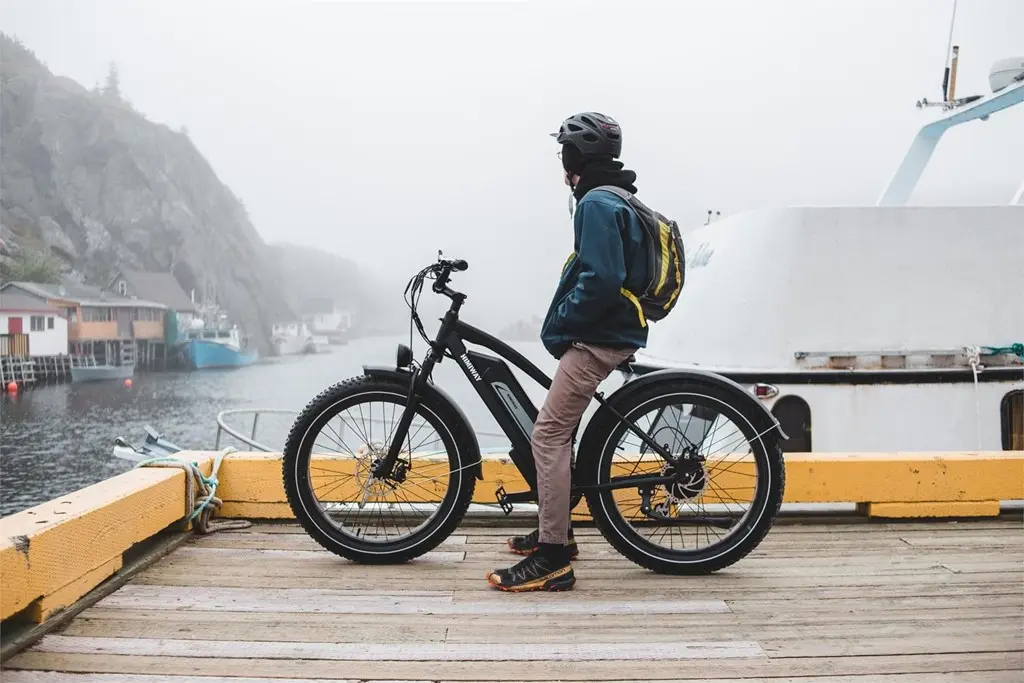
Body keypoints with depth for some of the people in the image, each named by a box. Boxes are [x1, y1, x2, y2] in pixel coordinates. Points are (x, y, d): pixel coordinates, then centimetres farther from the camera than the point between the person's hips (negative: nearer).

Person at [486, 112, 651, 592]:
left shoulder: (597, 203, -14)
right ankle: (556, 530, 29)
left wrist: (560, 322, -13)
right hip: (604, 334, 11)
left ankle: (552, 559, -8)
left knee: (547, 436, -11)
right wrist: (564, 322, 16)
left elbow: (602, 280, -26)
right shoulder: (613, 200, 18)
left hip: (596, 339, -11)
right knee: (558, 431, 18)